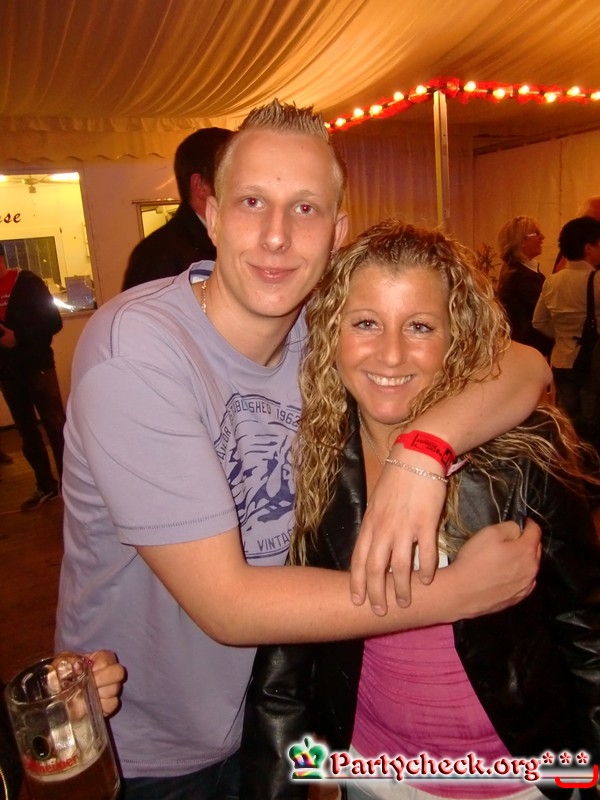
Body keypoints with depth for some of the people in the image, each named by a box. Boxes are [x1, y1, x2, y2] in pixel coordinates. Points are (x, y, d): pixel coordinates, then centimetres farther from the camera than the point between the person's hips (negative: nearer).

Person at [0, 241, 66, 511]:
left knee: (56, 428, -3)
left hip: (36, 368, -6)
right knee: (27, 432, 11)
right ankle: (46, 486, 22)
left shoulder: (26, 282, -5)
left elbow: (53, 321, -12)